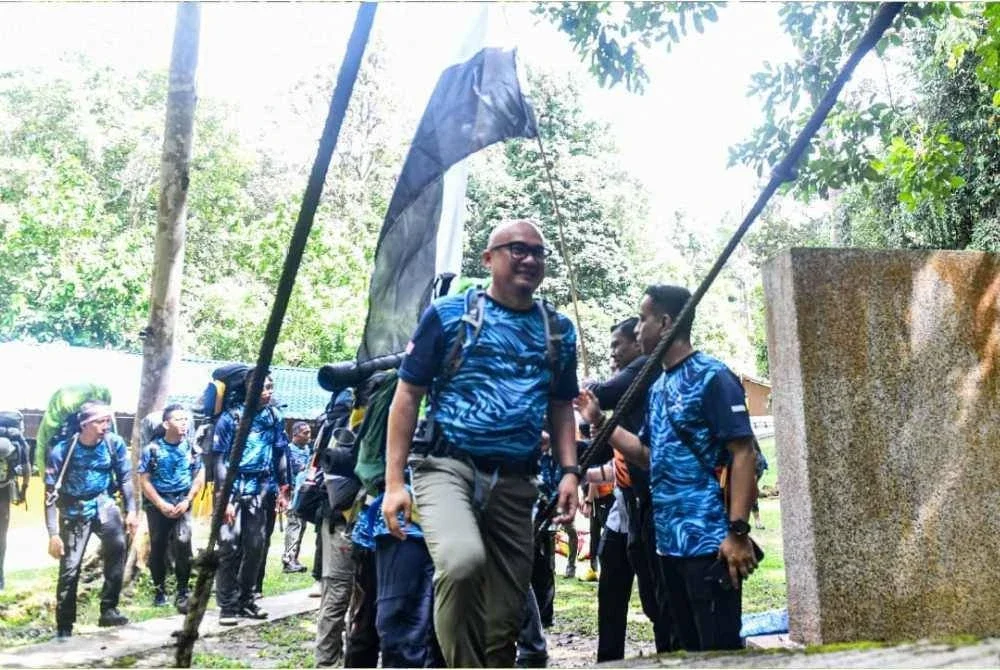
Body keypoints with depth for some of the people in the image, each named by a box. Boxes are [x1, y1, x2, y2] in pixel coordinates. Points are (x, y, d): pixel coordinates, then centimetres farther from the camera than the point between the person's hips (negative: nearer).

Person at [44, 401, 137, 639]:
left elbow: (125, 478, 1)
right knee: (70, 568, -3)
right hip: (74, 511, -1)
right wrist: (53, 534, -17)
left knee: (117, 544, -24)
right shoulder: (62, 451, -19)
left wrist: (132, 510, -6)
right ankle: (64, 627, 14)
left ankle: (108, 610, -13)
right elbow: (51, 494, -14)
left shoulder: (115, 443, -12)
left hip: (103, 503, 1)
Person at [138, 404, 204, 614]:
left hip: (182, 504, 0)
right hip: (157, 505, 0)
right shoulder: (152, 449, -5)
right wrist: (162, 505, -12)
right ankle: (159, 590, 27)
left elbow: (199, 477, 3)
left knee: (183, 542, -19)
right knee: (158, 548, 8)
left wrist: (187, 501, -9)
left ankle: (182, 593, -11)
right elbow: (144, 481, -5)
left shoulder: (192, 447, 1)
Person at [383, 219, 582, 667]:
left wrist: (570, 471, 4)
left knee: (506, 615, 6)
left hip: (515, 483, 4)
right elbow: (407, 397, 1)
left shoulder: (559, 330, 13)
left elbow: (560, 408, 20)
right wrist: (394, 481, -6)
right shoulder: (447, 314, 1)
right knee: (463, 560, -33)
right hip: (448, 466, -4)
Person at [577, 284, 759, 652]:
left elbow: (743, 453, -15)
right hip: (669, 540, 9)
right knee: (690, 648, 15)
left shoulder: (712, 377, -10)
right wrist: (600, 421, 14)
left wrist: (738, 531, -21)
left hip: (709, 541, -8)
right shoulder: (657, 387, 15)